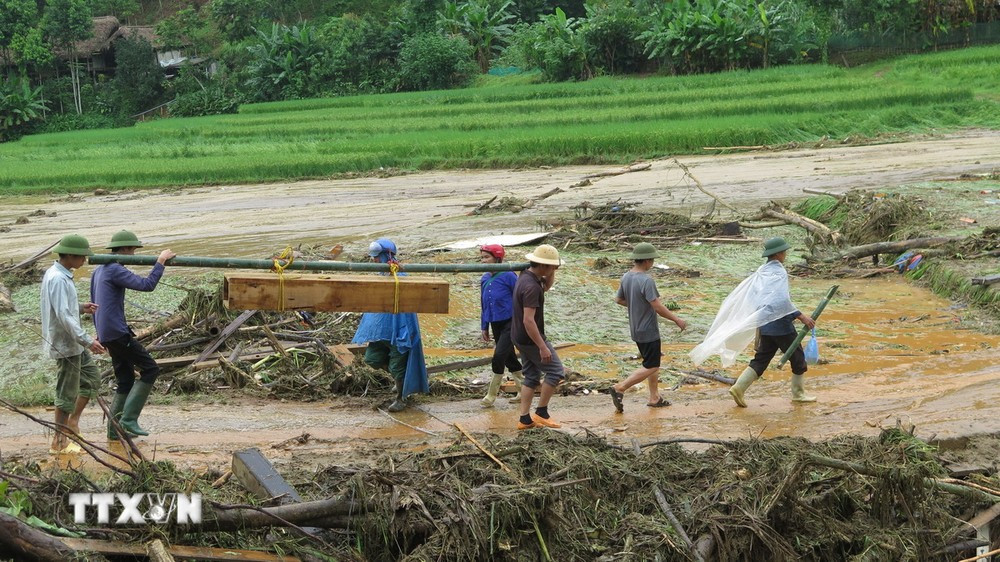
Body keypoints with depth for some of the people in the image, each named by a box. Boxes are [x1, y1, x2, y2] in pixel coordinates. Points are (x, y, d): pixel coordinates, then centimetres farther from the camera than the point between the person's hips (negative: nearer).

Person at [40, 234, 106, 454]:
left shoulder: (56, 274, 9)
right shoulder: (58, 279, -23)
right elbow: (64, 316, -28)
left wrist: (81, 307, 5)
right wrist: (87, 341, -29)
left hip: (73, 344, 10)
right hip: (65, 344, -10)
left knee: (92, 379, 18)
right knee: (67, 393, -1)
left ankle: (73, 422, 25)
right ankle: (60, 442, 8)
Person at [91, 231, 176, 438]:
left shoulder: (98, 271, 18)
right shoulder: (115, 271, -14)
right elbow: (146, 285, -24)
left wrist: (100, 335, 30)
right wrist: (161, 262, -15)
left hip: (107, 334, 10)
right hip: (118, 333, -10)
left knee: (125, 381, 14)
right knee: (150, 369, -7)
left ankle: (115, 429, 14)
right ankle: (129, 419, -11)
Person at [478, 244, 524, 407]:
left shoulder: (508, 276, -14)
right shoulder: (485, 279, 7)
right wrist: (484, 327, 17)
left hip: (510, 322, -7)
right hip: (495, 324, 7)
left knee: (499, 355, -15)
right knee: (509, 358, 13)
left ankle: (491, 395, -7)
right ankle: (523, 392, 25)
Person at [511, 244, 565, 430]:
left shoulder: (526, 276, 5)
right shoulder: (531, 287, -26)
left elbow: (548, 285, 25)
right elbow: (528, 320, -30)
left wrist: (551, 274, 4)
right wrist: (542, 347, -28)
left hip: (520, 338, 10)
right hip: (531, 338, -10)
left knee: (532, 376, 14)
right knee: (555, 371, 0)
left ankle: (524, 419, 14)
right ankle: (541, 413, 6)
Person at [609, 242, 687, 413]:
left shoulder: (626, 277, 1)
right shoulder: (646, 281, -24)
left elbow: (619, 299, 13)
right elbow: (658, 307, -23)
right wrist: (677, 320, -12)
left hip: (636, 329, 9)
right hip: (648, 331, -9)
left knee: (652, 364, 19)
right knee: (651, 367, -1)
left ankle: (654, 397, 24)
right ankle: (620, 388, -8)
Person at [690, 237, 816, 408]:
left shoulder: (762, 271, 9)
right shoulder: (778, 272, -15)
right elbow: (781, 300, -27)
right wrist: (800, 316, -26)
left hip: (765, 325, 8)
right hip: (781, 325, -8)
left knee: (760, 360, 10)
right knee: (797, 357, 9)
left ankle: (739, 388, -4)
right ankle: (798, 393, 18)